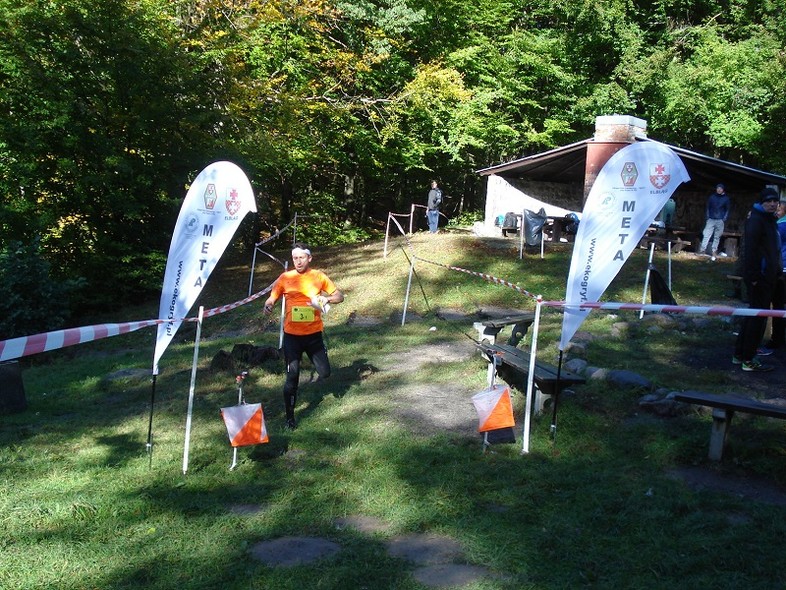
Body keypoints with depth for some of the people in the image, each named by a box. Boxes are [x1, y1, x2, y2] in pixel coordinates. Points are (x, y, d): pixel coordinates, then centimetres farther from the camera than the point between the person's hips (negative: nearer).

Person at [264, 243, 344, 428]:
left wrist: (325, 299, -16)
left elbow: (339, 296, 5)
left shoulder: (318, 276, 1)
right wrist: (268, 305, -21)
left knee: (325, 373, 1)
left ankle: (315, 368, 38)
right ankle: (290, 417, 11)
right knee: (292, 377, -2)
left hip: (314, 334, 1)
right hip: (292, 335, -1)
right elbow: (272, 298, 3)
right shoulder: (285, 278, -2)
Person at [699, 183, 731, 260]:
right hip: (711, 219, 0)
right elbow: (707, 208, 11)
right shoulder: (711, 197, 6)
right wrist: (707, 217, 1)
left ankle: (714, 251, 8)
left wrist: (724, 219, -2)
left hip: (720, 221, 0)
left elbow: (727, 210, 8)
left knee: (717, 237, 3)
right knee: (706, 235, -9)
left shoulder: (726, 198, 4)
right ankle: (702, 250, -9)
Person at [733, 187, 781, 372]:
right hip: (759, 277, -10)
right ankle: (748, 360, -1)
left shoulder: (768, 220, 17)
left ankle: (739, 354, 22)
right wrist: (753, 276, -25)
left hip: (766, 276, 10)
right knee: (758, 316, -6)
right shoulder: (756, 220, -14)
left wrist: (776, 271, 18)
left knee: (753, 315, 14)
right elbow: (750, 249, -21)